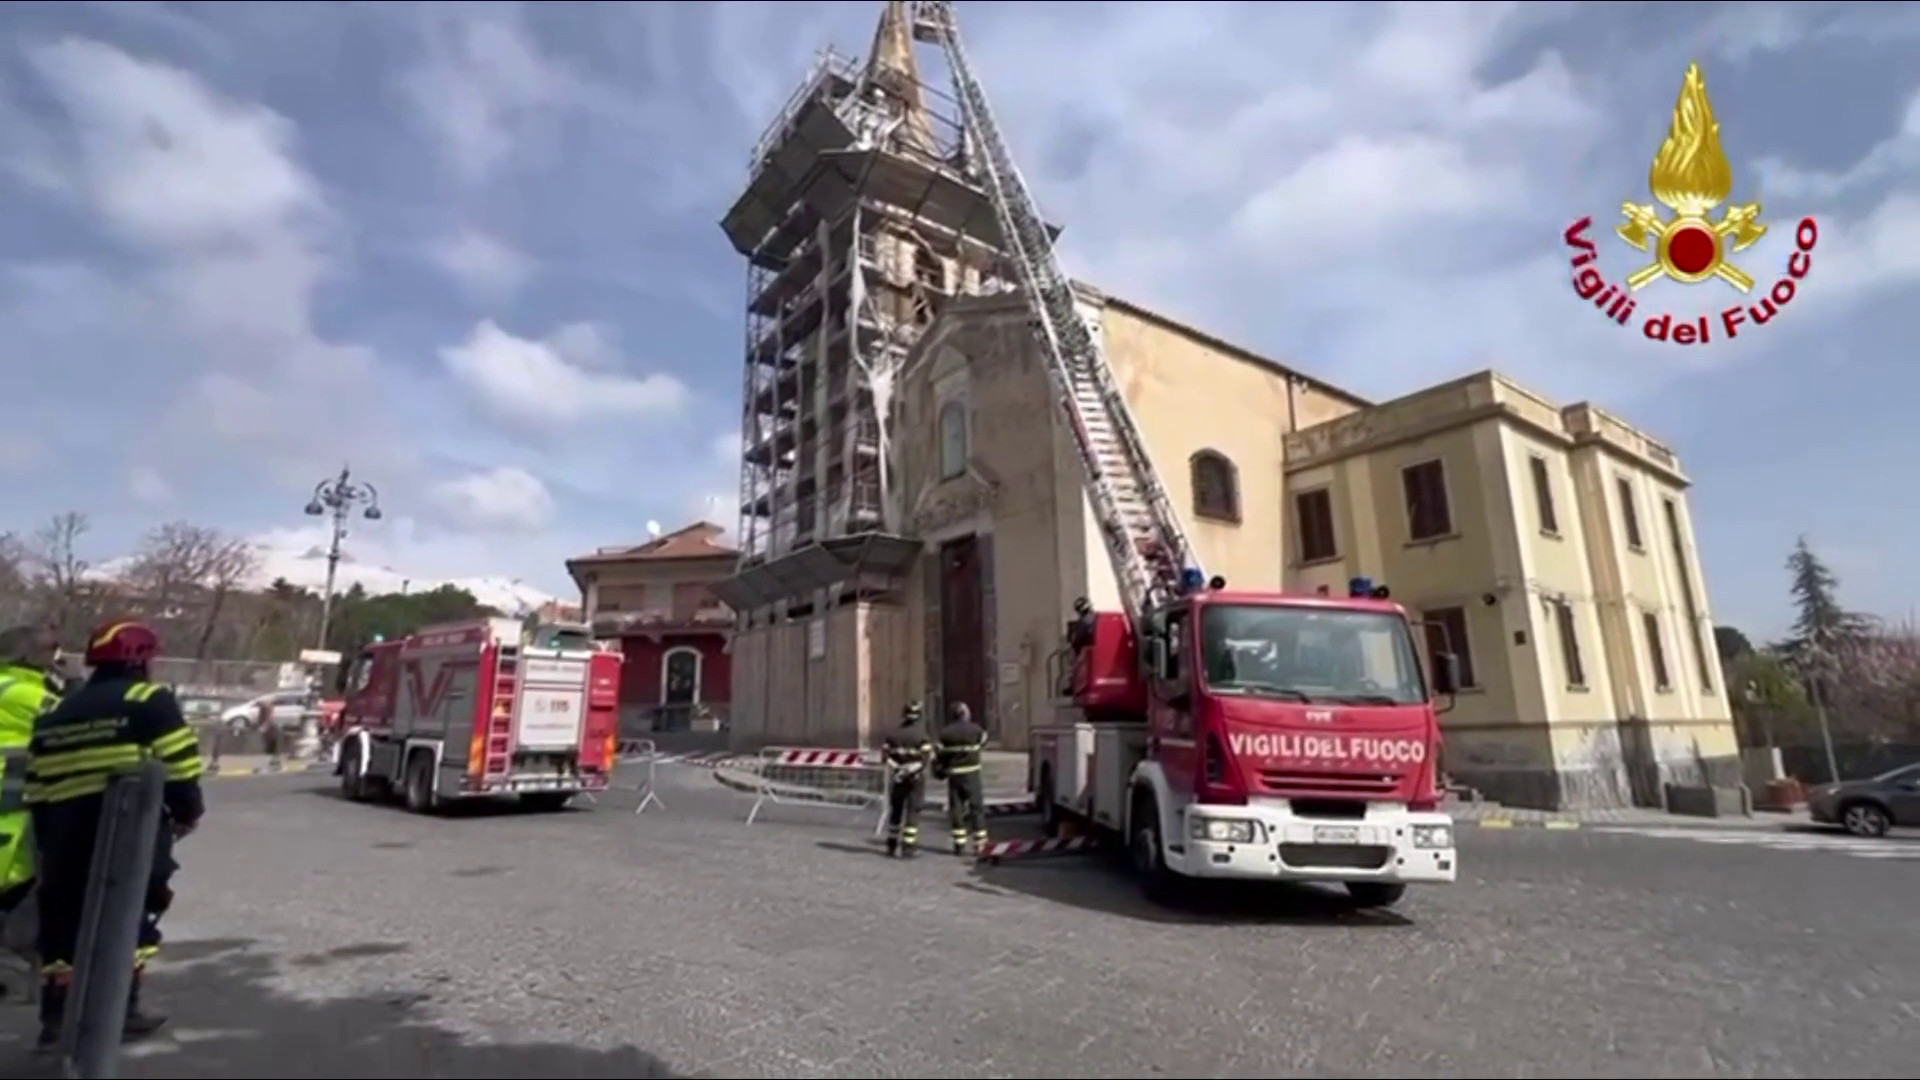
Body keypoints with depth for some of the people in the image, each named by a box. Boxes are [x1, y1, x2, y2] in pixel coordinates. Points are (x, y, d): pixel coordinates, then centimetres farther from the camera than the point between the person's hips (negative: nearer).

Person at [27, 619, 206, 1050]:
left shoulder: (55, 715, 15)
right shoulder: (149, 701, -6)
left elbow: (37, 788, 15)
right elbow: (177, 768, -12)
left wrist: (48, 838, 23)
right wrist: (187, 812, 3)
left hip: (66, 830, 6)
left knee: (64, 919, 16)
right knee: (133, 915, 6)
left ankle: (54, 1016, 19)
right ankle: (122, 1009, 11)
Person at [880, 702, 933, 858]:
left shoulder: (893, 734, -3)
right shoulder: (921, 736, -13)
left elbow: (884, 754, -1)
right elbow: (927, 758, -17)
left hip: (897, 777, 4)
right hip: (916, 777, -3)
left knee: (895, 810, 16)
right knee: (913, 812, 3)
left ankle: (892, 845, 26)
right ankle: (908, 847, 2)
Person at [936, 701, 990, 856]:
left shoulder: (945, 732, -3)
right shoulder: (975, 730, -5)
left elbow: (940, 754, -2)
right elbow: (984, 742, 12)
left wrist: (941, 770, 12)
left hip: (953, 774, 2)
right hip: (971, 773, -1)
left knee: (956, 809, 9)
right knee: (976, 807, 6)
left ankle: (959, 844, 11)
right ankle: (979, 843, 6)